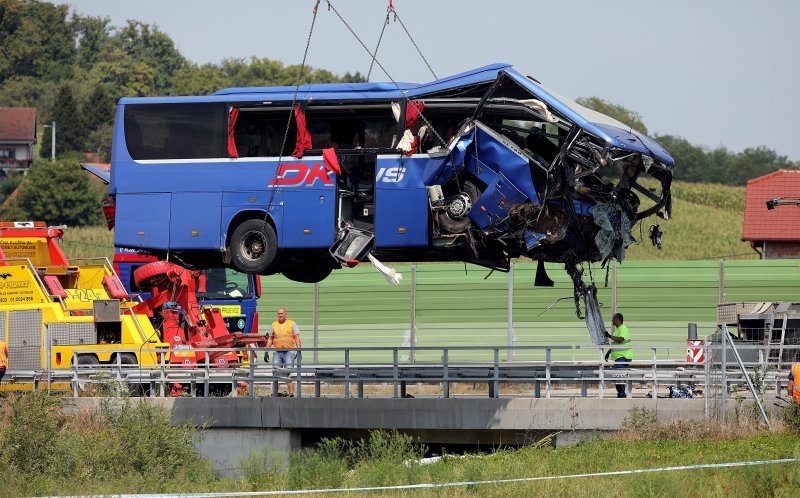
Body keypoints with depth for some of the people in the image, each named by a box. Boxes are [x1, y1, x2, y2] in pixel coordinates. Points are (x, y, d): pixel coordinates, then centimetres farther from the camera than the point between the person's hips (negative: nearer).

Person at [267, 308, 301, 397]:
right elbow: (270, 339, 17)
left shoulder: (292, 324, 7)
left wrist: (299, 350, -8)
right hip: (277, 352, 3)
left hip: (289, 351, -3)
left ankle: (291, 393, -11)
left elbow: (297, 338, 3)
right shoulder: (274, 324, 15)